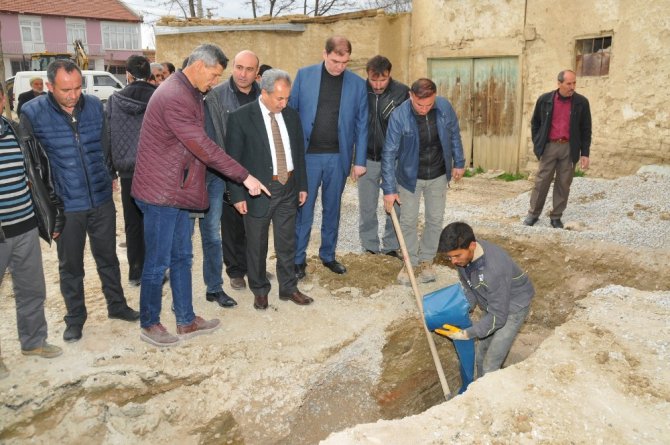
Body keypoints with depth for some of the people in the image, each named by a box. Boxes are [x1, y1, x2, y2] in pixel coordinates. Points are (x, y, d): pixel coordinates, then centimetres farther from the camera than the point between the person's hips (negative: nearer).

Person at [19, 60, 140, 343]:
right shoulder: (33, 113, -10)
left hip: (102, 200, 3)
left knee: (108, 257, 17)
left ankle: (116, 305, 35)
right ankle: (75, 318, 29)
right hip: (66, 206, -2)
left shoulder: (94, 106, -2)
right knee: (70, 265, 12)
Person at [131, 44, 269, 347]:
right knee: (158, 262, 4)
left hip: (178, 191, 10)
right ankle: (149, 325, 21)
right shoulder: (174, 97, -22)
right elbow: (204, 148, -24)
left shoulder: (188, 93, 11)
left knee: (182, 257, 16)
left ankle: (186, 321, 28)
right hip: (161, 193, -10)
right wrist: (244, 176, -21)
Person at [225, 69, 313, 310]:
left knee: (287, 243, 13)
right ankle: (259, 289, 28)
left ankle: (288, 288, 29)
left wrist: (302, 185, 11)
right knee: (257, 245, 10)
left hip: (288, 189, 4)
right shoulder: (241, 117, -10)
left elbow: (299, 153, 13)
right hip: (258, 191, -4)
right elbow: (233, 159, -8)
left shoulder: (292, 116, 6)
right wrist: (238, 195, -11)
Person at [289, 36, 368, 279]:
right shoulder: (304, 75, 0)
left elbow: (361, 125, 3)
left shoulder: (357, 84, 2)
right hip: (307, 154, -1)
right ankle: (298, 259, 15)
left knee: (332, 209, 12)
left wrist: (359, 161, 0)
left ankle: (328, 255, 26)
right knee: (303, 208, 3)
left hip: (339, 157, 2)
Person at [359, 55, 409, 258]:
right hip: (367, 159, 1)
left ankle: (391, 248, 22)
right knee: (367, 208, 8)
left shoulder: (402, 92, -9)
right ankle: (370, 249, 22)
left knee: (395, 207, 7)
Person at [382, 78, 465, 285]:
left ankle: (427, 260, 26)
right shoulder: (399, 115, -24)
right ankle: (409, 263, 21)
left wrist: (458, 163, 7)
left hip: (438, 175, 3)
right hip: (410, 176, -2)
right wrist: (389, 189, -23)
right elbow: (389, 153, -21)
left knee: (435, 219, 10)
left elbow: (454, 135, 2)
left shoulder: (445, 107, -15)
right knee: (408, 221, 3)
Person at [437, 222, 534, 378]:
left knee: (490, 366, -8)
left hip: (513, 307, -7)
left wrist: (468, 333, -33)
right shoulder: (463, 254, -19)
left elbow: (498, 317, -32)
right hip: (492, 303, 7)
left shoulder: (495, 269, -41)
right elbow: (467, 288, -1)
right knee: (481, 355, 20)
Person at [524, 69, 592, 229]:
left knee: (563, 184, 5)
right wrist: (537, 143, 5)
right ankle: (533, 214, 13)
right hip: (549, 146, 0)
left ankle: (556, 217, 14)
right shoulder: (545, 99, 0)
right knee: (541, 181, 2)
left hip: (569, 148, 0)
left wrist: (585, 153, -1)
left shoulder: (581, 102, 0)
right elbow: (535, 122, 12)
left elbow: (586, 130, 3)